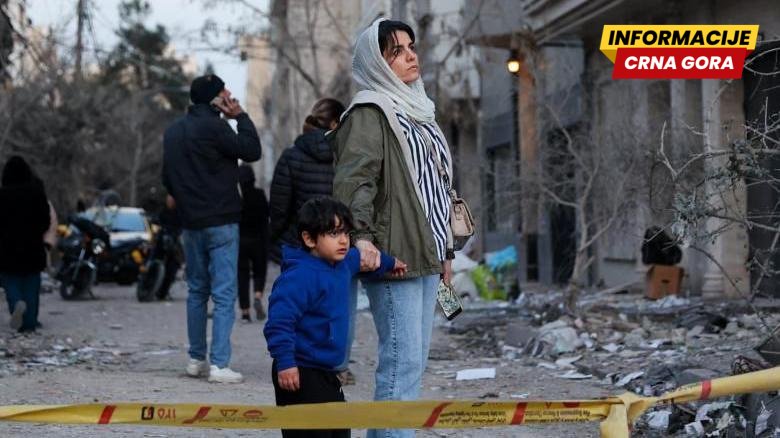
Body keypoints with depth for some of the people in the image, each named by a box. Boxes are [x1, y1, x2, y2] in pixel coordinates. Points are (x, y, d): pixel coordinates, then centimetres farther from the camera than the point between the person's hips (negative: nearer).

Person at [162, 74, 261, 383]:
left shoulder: (173, 131, 12)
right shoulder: (213, 127, -14)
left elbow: (167, 177, 18)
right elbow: (252, 151, -9)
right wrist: (240, 116, -1)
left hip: (190, 223, 8)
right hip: (220, 223, -7)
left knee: (197, 291, 16)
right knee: (224, 294, -6)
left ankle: (196, 360, 18)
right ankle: (219, 365, -11)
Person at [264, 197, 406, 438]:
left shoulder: (342, 263, 8)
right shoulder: (300, 275, -22)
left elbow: (357, 258, 33)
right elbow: (279, 320, -27)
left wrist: (388, 263, 49)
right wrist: (284, 362, -30)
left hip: (325, 371, 10)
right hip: (299, 374, -10)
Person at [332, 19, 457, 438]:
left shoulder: (417, 111, 21)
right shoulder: (369, 112, -7)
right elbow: (354, 179, -19)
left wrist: (444, 250, 24)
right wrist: (361, 236, -32)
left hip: (424, 255, 9)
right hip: (393, 257, -9)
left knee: (413, 363, 10)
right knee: (402, 364, -13)